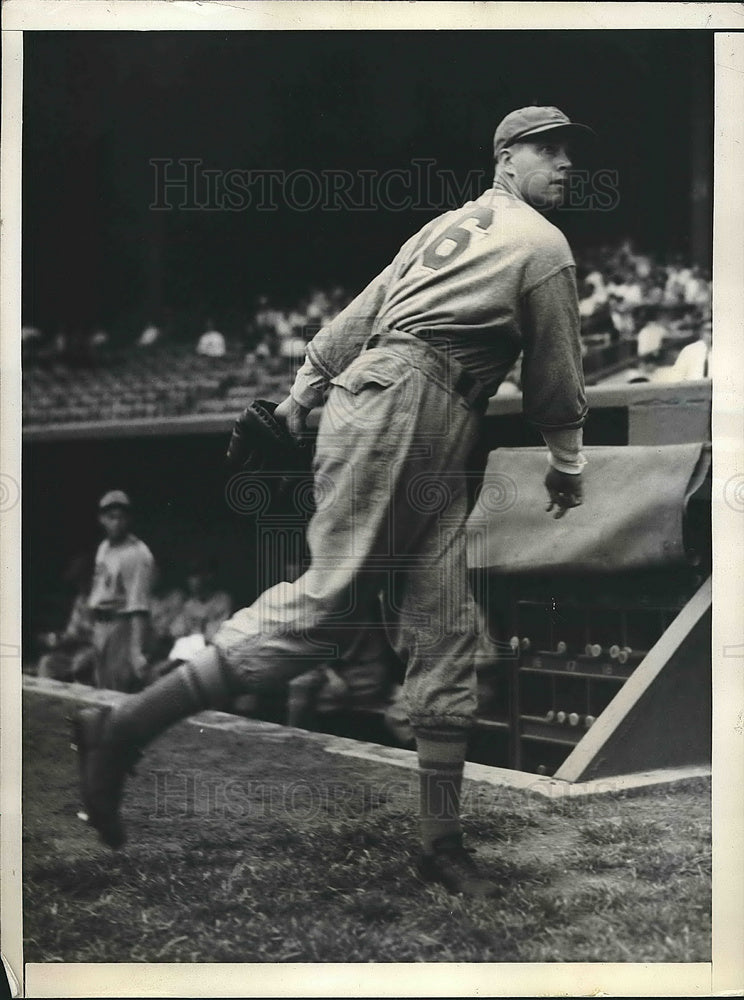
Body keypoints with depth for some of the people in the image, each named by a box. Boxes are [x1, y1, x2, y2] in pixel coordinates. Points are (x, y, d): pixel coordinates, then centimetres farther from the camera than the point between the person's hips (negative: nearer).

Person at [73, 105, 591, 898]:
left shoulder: (449, 225, 27)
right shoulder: (545, 245, 4)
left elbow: (363, 309, 22)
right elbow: (555, 373, 10)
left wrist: (304, 390, 22)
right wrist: (566, 465, 22)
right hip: (393, 402, -9)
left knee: (445, 640, 4)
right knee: (329, 603, -17)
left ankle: (441, 842, 4)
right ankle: (126, 728, -18)